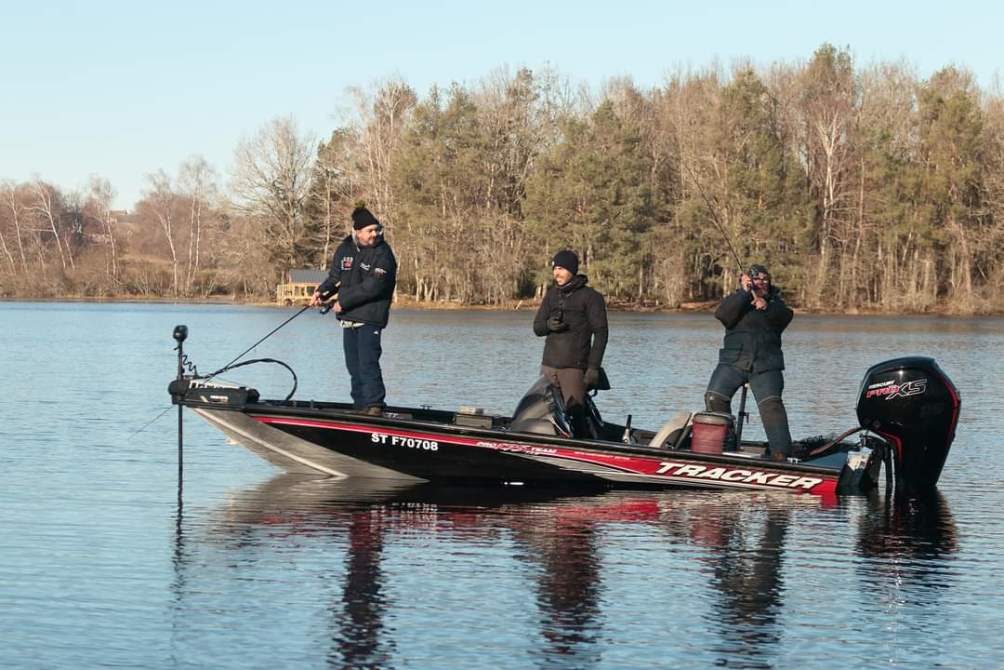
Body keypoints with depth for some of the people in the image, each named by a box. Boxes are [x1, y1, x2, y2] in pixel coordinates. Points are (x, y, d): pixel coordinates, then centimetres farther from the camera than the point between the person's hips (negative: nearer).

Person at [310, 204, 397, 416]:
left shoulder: (383, 254, -11)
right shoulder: (344, 249, 9)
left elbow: (372, 287, -19)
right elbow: (335, 277, 20)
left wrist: (343, 301, -15)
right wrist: (322, 292, 0)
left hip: (370, 318, -7)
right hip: (348, 318, 7)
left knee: (368, 363, -16)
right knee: (354, 366, 10)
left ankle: (374, 405, -15)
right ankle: (360, 406, 17)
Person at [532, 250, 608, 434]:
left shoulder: (590, 297, -1)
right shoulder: (551, 295, 17)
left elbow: (600, 334, -4)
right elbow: (537, 327, 18)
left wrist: (594, 367, -12)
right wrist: (548, 325, -7)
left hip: (575, 368, -5)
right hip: (549, 366, 5)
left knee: (574, 412, -15)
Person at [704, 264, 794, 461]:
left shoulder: (774, 302, 20)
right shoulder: (736, 299, 15)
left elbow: (785, 316, -2)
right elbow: (722, 315, -8)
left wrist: (766, 306, -20)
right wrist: (744, 292, -13)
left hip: (766, 365, 0)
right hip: (733, 361, 0)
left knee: (771, 404, -20)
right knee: (714, 398, -16)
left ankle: (781, 453, -24)